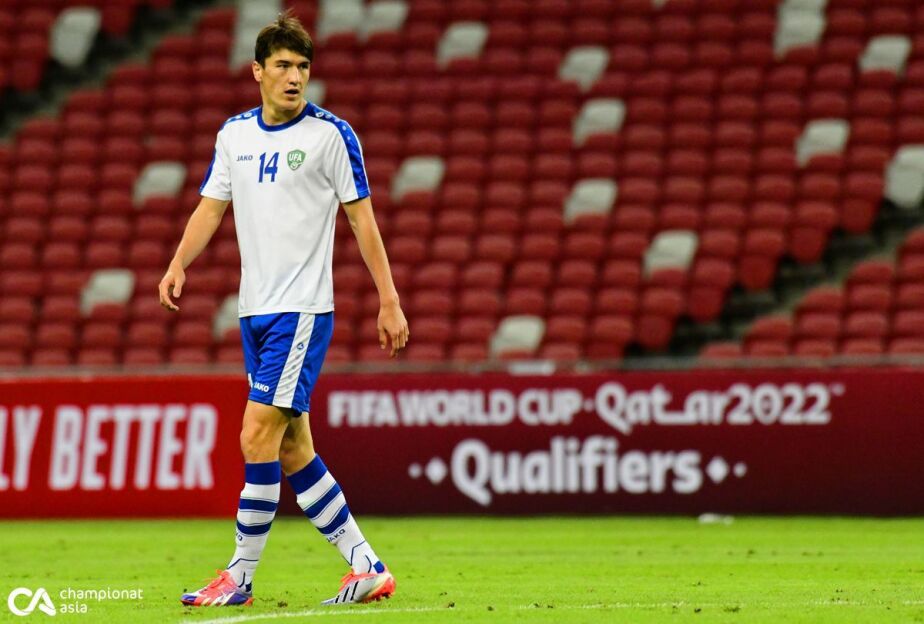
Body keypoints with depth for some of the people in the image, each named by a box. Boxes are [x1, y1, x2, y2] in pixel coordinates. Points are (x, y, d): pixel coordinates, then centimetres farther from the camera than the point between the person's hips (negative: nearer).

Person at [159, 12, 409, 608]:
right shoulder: (235, 133, 10)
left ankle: (240, 577, -5)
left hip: (303, 311, -6)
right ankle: (367, 567, 14)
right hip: (256, 311, 7)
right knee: (292, 450, 7)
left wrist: (390, 301, -6)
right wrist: (179, 264, -7)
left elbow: (363, 219, -4)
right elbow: (211, 205, 11)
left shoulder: (331, 134, -6)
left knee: (258, 436, -13)